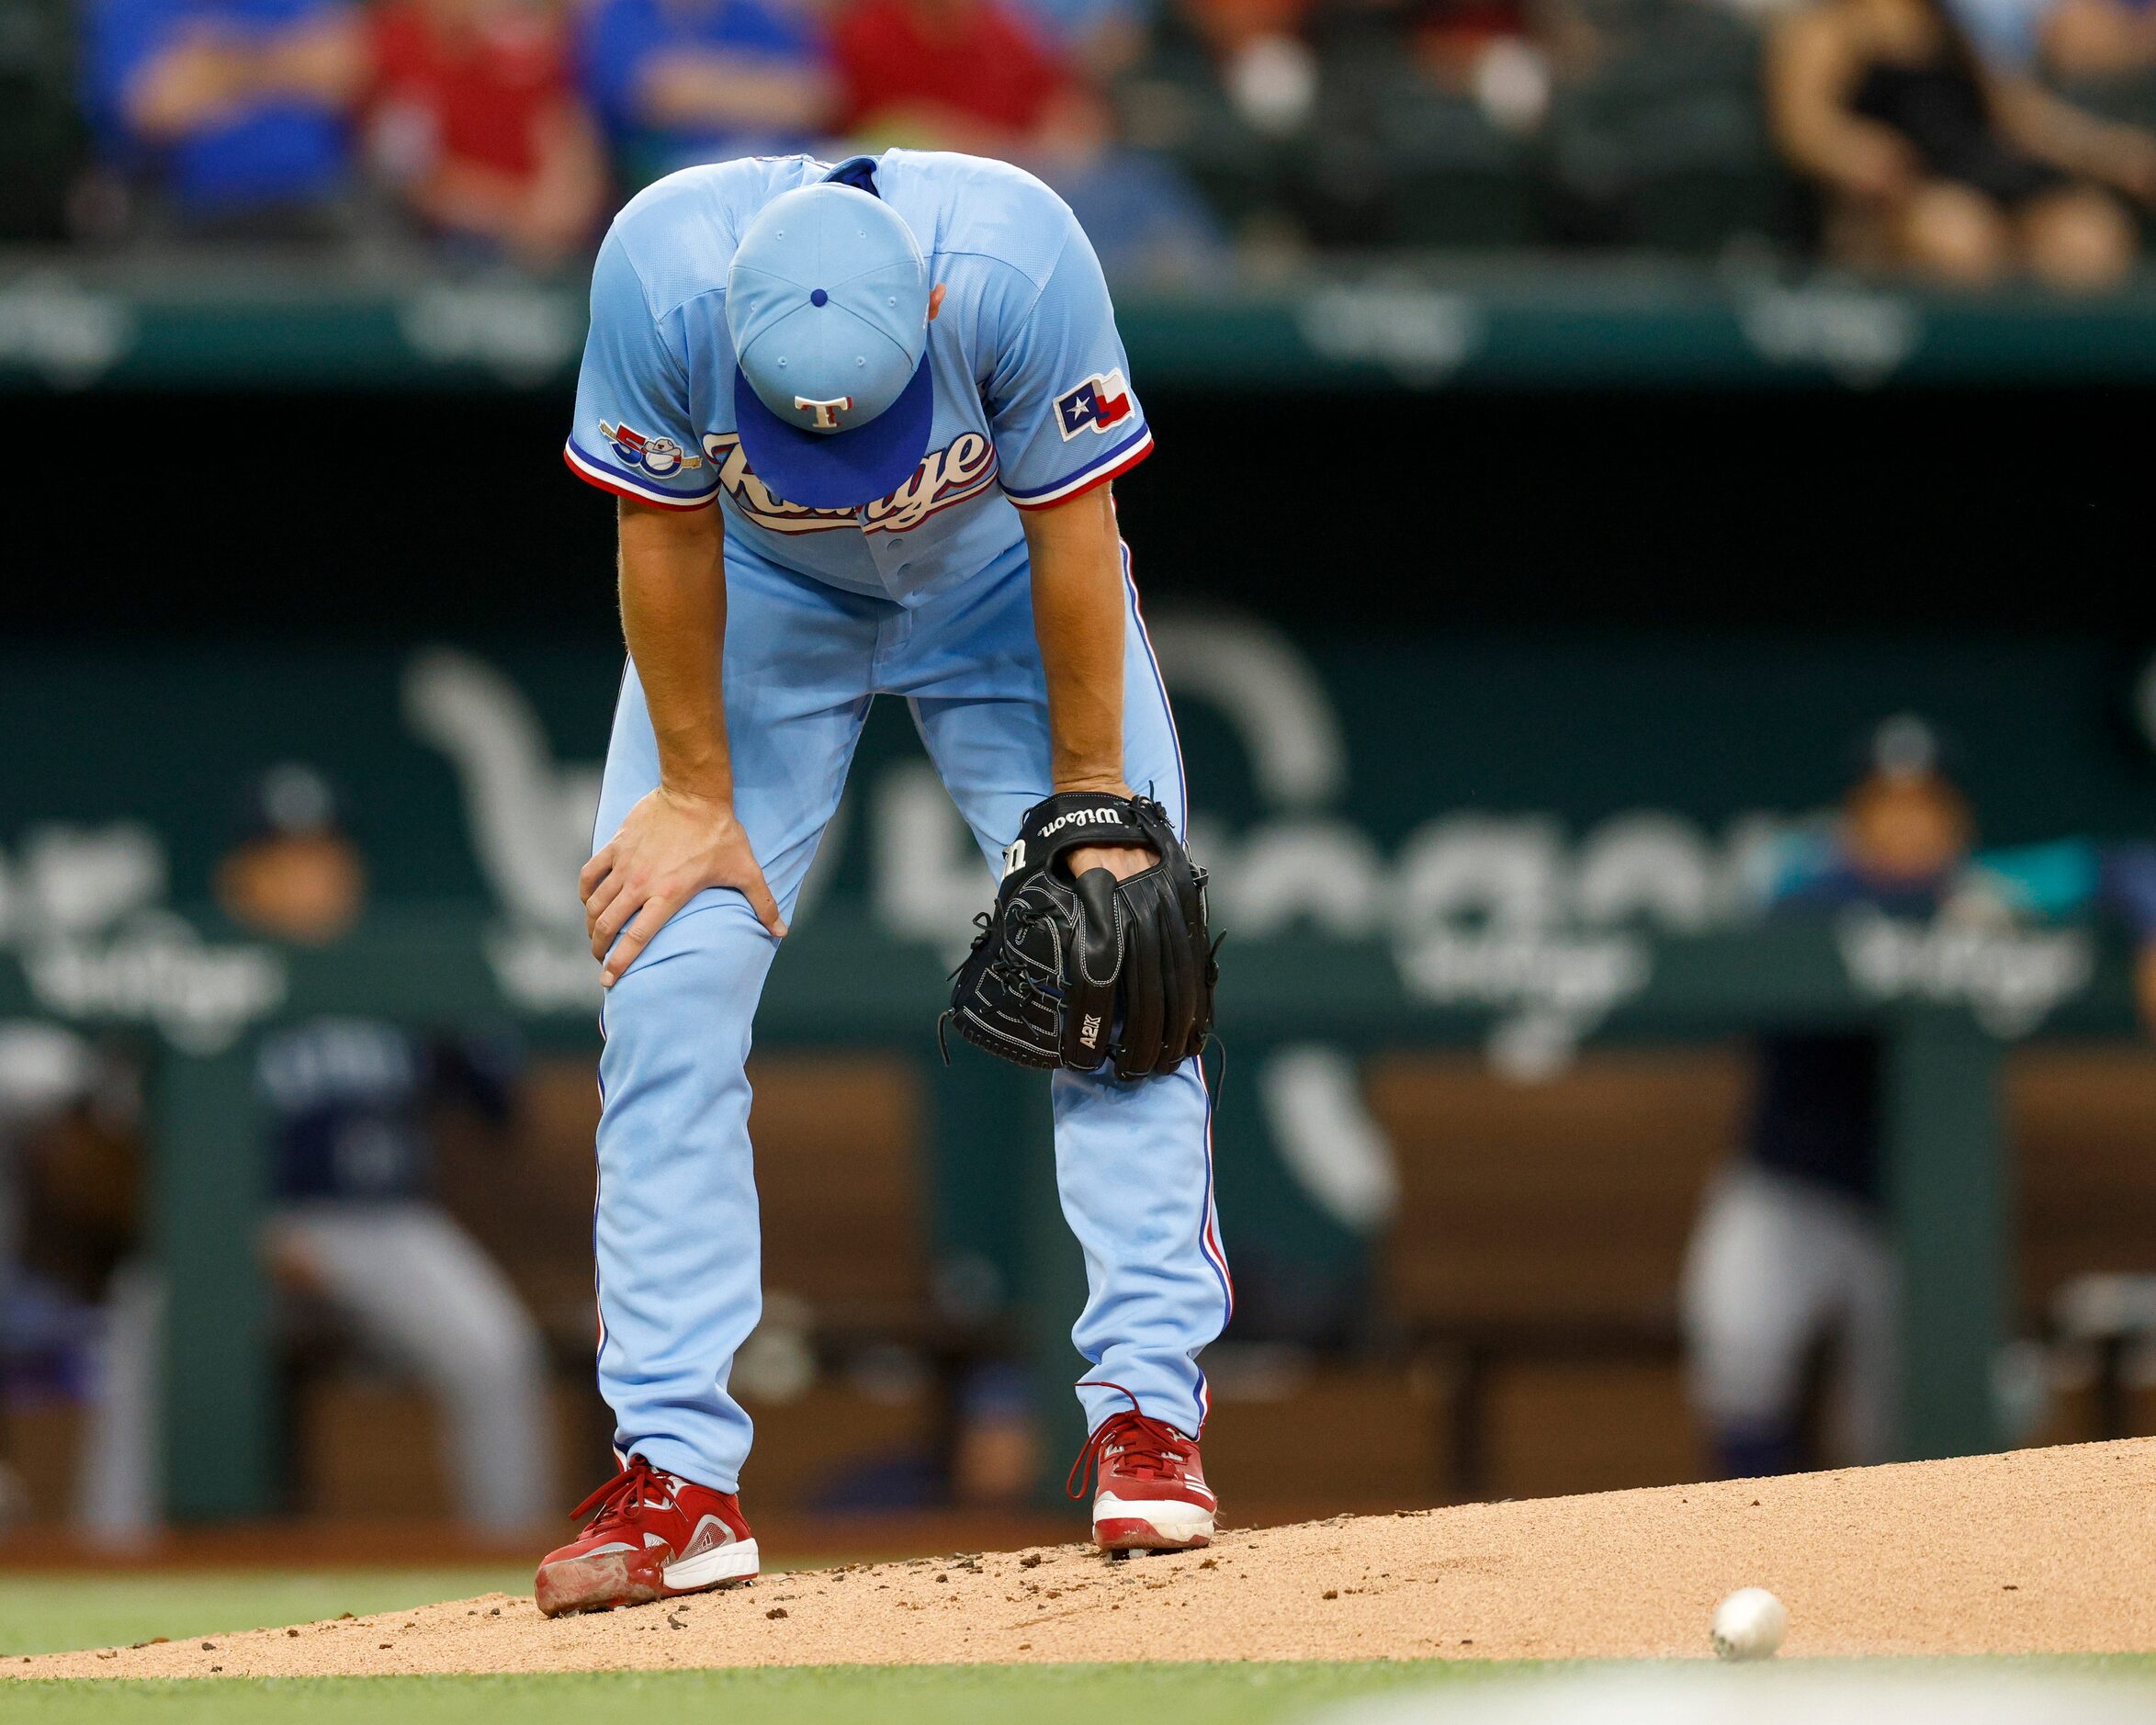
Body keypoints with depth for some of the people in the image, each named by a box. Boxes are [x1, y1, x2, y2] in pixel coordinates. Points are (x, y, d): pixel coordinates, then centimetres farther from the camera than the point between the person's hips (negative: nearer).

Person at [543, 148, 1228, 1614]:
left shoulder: (1015, 260, -38)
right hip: (761, 602, 1)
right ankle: (677, 1477, -8)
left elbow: (1072, 531, -24)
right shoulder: (660, 273, -37)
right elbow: (668, 534, -21)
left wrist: (1090, 796, -15)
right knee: (664, 989, -9)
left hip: (1000, 589, 0)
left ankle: (1148, 1414, -4)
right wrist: (695, 792, -12)